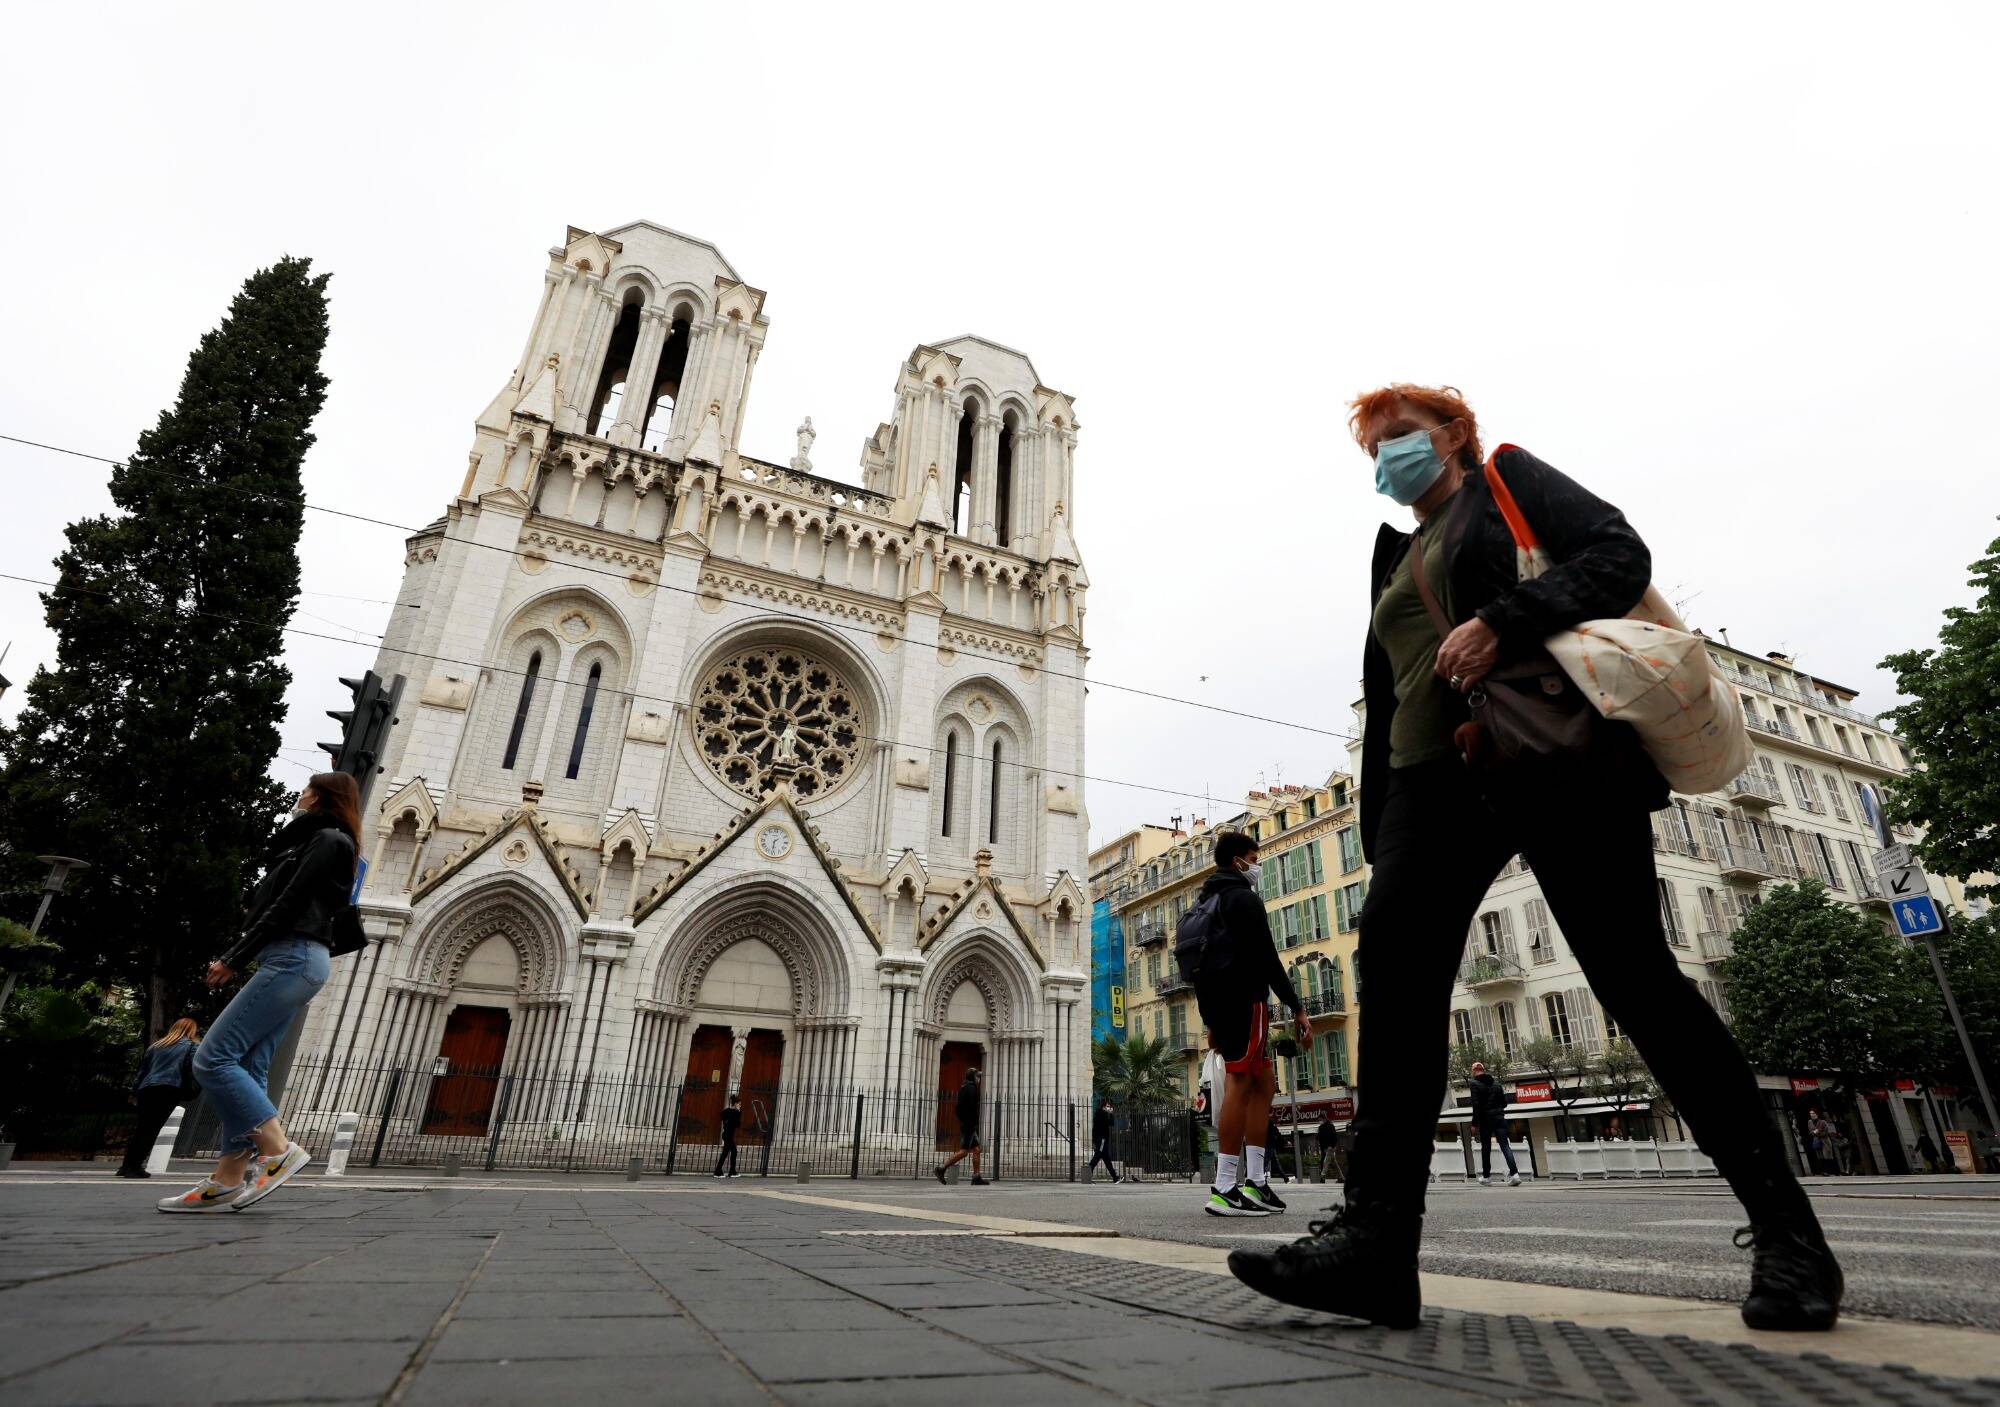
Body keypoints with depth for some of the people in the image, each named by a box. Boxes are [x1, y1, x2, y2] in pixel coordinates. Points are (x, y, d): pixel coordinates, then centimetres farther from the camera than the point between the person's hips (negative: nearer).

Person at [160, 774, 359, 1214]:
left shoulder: (327, 839, -5)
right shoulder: (313, 842, 26)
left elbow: (289, 905, -12)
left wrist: (234, 959, -9)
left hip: (293, 958, -10)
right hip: (293, 961, 10)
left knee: (212, 1058, -12)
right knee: (246, 1068, 5)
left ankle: (278, 1149, -12)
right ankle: (229, 1178, 4)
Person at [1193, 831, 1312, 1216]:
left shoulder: (1202, 903, 22)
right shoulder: (1244, 898, -6)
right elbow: (1267, 958, -14)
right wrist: (1296, 1007, -11)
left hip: (1218, 1007, 9)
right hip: (1245, 1000, -9)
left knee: (1264, 1082, 14)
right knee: (1240, 1085, -9)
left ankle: (1255, 1181, 11)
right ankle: (1224, 1191, -9)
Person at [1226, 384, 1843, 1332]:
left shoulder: (1508, 480, 15)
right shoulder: (1396, 560, 29)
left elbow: (1620, 553, -2)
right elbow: (1383, 704, 22)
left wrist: (1501, 622, -18)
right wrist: (1377, 831, 16)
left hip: (1556, 754, -4)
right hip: (1437, 778, 5)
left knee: (1631, 970, -4)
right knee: (1394, 947, -16)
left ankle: (1785, 1232, 14)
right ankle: (1375, 1239, -20)